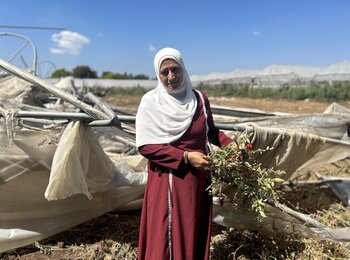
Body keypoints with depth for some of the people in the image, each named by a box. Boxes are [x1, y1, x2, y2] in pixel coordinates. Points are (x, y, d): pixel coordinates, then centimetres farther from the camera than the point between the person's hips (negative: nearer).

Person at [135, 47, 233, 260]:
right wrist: (186, 157, -17)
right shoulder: (151, 101, -8)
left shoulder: (200, 99, 3)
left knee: (197, 233, 14)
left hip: (199, 177, 4)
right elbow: (145, 145, -12)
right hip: (167, 179, -3)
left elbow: (211, 131, 16)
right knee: (166, 236, 3)